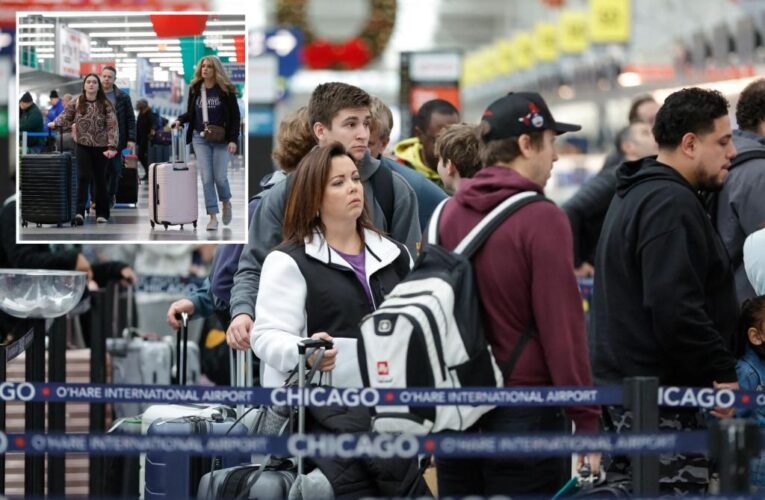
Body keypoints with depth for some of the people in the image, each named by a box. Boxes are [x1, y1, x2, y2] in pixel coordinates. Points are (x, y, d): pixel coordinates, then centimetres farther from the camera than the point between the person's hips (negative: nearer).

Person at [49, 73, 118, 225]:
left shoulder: (106, 104, -5)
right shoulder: (76, 103, 0)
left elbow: (112, 126, -9)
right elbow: (66, 116, 4)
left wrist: (112, 146, -17)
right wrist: (56, 123, -18)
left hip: (101, 147, -1)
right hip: (82, 145, 1)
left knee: (100, 179, 7)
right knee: (83, 177, -11)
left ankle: (102, 213, 17)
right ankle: (80, 211, -16)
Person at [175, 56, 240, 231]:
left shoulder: (226, 90, -5)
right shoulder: (195, 89, 4)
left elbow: (235, 116, -4)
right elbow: (190, 113, 15)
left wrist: (233, 140, -13)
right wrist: (180, 120, -7)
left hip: (221, 139, -2)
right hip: (200, 139, 2)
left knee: (220, 177, -4)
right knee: (206, 178, -4)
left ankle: (226, 203, 28)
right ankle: (213, 217, 0)